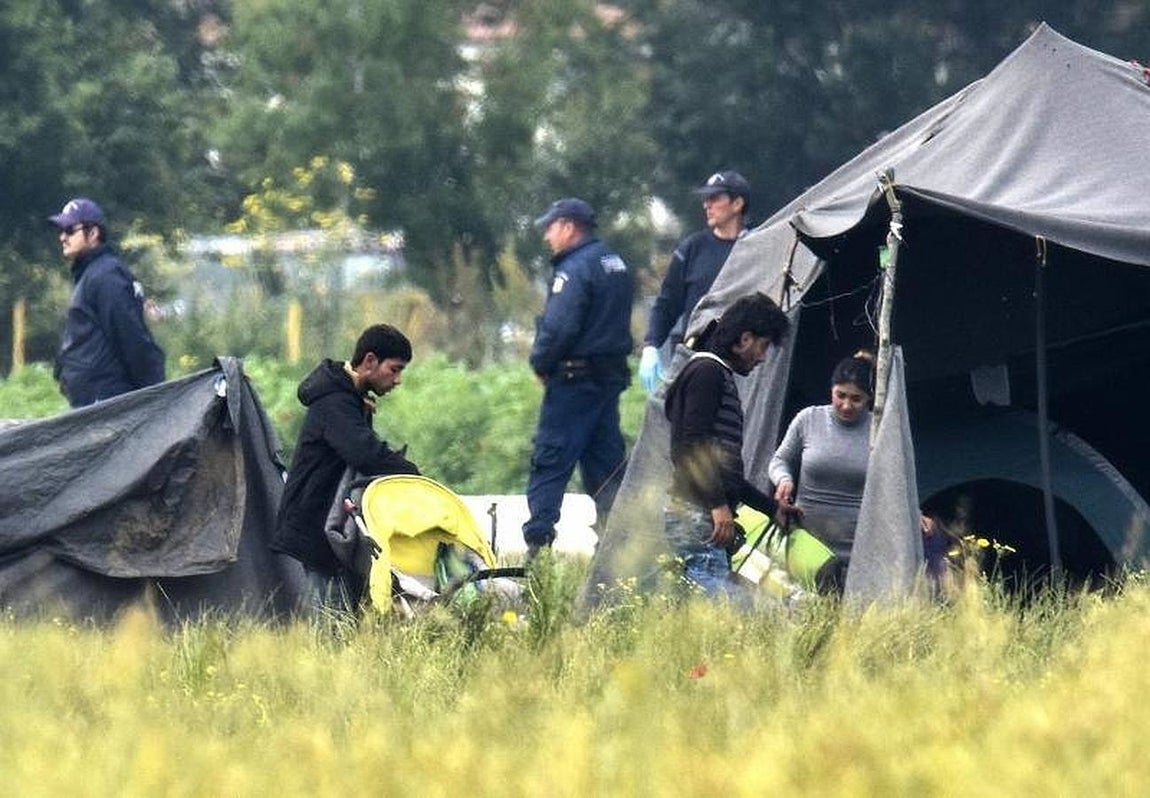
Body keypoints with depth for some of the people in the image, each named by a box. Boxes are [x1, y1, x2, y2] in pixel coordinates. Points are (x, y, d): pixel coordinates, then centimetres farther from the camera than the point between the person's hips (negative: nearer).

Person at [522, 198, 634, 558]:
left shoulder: (574, 270, -15)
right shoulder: (616, 264, 15)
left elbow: (559, 328, -23)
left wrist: (540, 363, -7)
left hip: (575, 377, -9)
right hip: (611, 375, 9)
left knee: (549, 460, -6)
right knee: (607, 460, 11)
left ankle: (538, 540, -9)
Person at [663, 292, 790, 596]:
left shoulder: (721, 377, 27)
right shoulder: (706, 372, -4)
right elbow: (693, 445, -16)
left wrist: (773, 508, 35)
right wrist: (718, 504, -21)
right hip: (695, 513, -11)